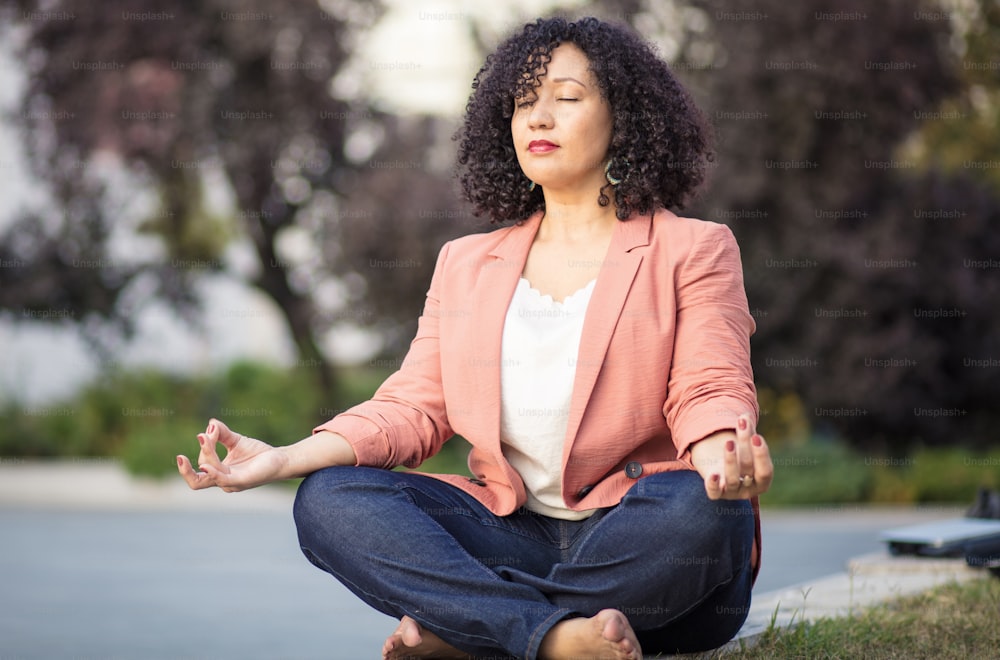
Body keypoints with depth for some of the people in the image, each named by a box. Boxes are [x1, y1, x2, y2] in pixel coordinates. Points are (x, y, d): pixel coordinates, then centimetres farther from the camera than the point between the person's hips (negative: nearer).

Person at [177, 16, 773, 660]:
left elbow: (709, 391, -5)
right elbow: (413, 408, 11)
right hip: (516, 538, 3)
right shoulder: (467, 263, 20)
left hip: (641, 536, -3)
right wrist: (284, 458, -6)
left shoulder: (693, 249, 8)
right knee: (329, 499, -18)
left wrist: (725, 452, -30)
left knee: (703, 508, -37)